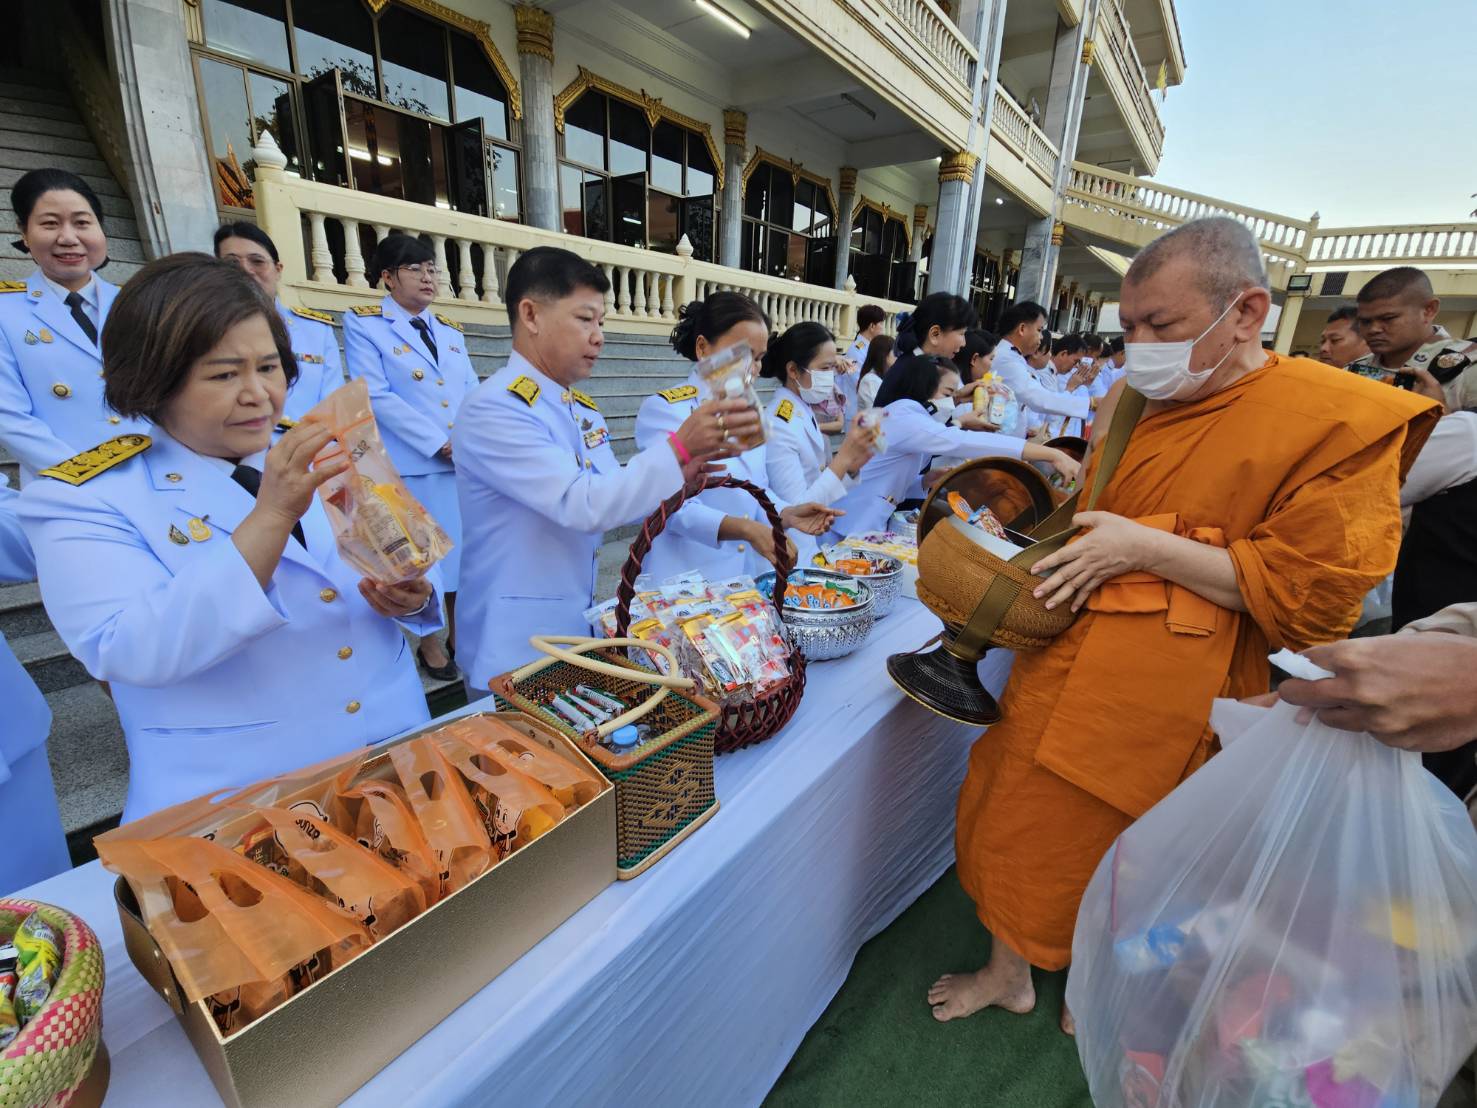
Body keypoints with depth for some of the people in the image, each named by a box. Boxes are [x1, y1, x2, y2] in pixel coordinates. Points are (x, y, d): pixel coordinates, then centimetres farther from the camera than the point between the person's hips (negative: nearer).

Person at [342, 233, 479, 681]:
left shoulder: (451, 330, 17)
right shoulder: (364, 323, 1)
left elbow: (473, 392, 11)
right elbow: (376, 395, -10)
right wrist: (439, 443, -16)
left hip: (465, 461, 5)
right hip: (412, 464, -4)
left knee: (462, 548, 8)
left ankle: (459, 635, 22)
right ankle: (429, 643, 18)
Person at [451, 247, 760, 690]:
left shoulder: (583, 409, 7)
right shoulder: (494, 409, -19)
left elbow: (612, 501, 8)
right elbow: (581, 506, -29)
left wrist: (678, 476, -9)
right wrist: (678, 447, -31)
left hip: (582, 627, 8)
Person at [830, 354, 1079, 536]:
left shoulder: (909, 418, 16)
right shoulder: (902, 416, -15)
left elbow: (896, 483, 12)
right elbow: (961, 442, -28)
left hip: (868, 531, 9)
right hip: (850, 535, -9)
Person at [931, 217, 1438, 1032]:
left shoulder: (1341, 421, -11)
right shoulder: (1130, 400, 8)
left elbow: (1315, 598, -15)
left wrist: (1147, 546, -21)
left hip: (1164, 703, -6)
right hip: (1061, 667, 6)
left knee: (1115, 850, 14)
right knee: (1019, 819, 17)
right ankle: (1010, 971, 44)